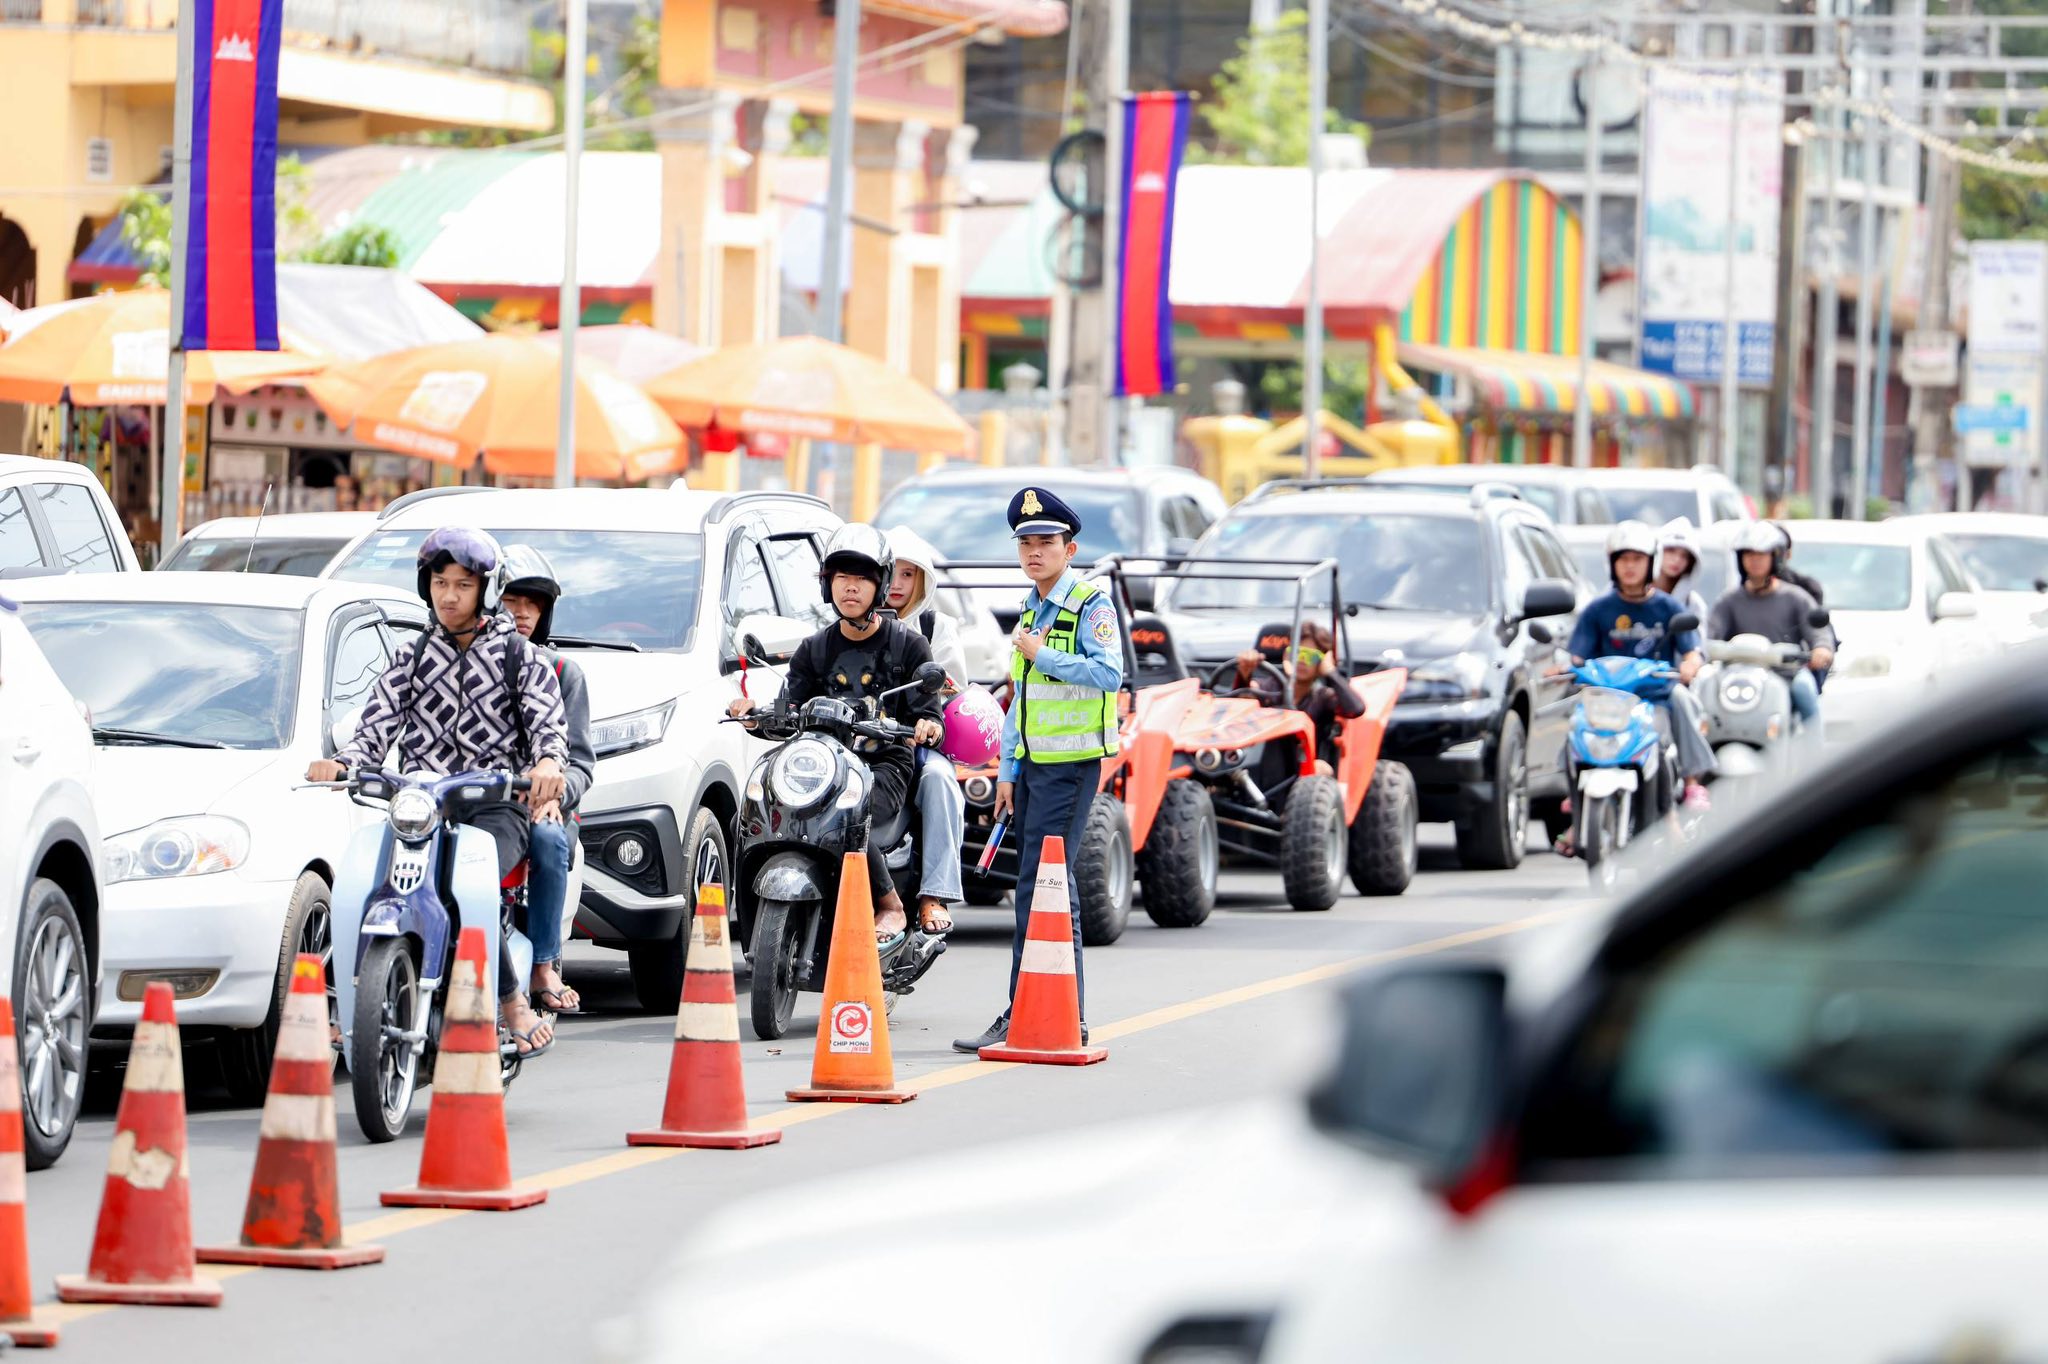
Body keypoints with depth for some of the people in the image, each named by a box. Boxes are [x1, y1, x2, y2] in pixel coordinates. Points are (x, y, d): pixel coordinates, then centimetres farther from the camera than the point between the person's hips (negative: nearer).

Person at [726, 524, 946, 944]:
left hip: (885, 765, -4)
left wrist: (927, 727, -24)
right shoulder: (814, 650, 19)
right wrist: (753, 712, -10)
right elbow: (788, 713, 12)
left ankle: (892, 909, -18)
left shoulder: (908, 645, 8)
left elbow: (927, 712, 1)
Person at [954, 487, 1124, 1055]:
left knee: (1038, 889, -13)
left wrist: (1042, 655, -19)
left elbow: (1109, 672, -23)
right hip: (1033, 765, 9)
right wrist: (1008, 772, 20)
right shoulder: (1030, 610, 19)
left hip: (1070, 766, -9)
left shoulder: (1091, 605, -7)